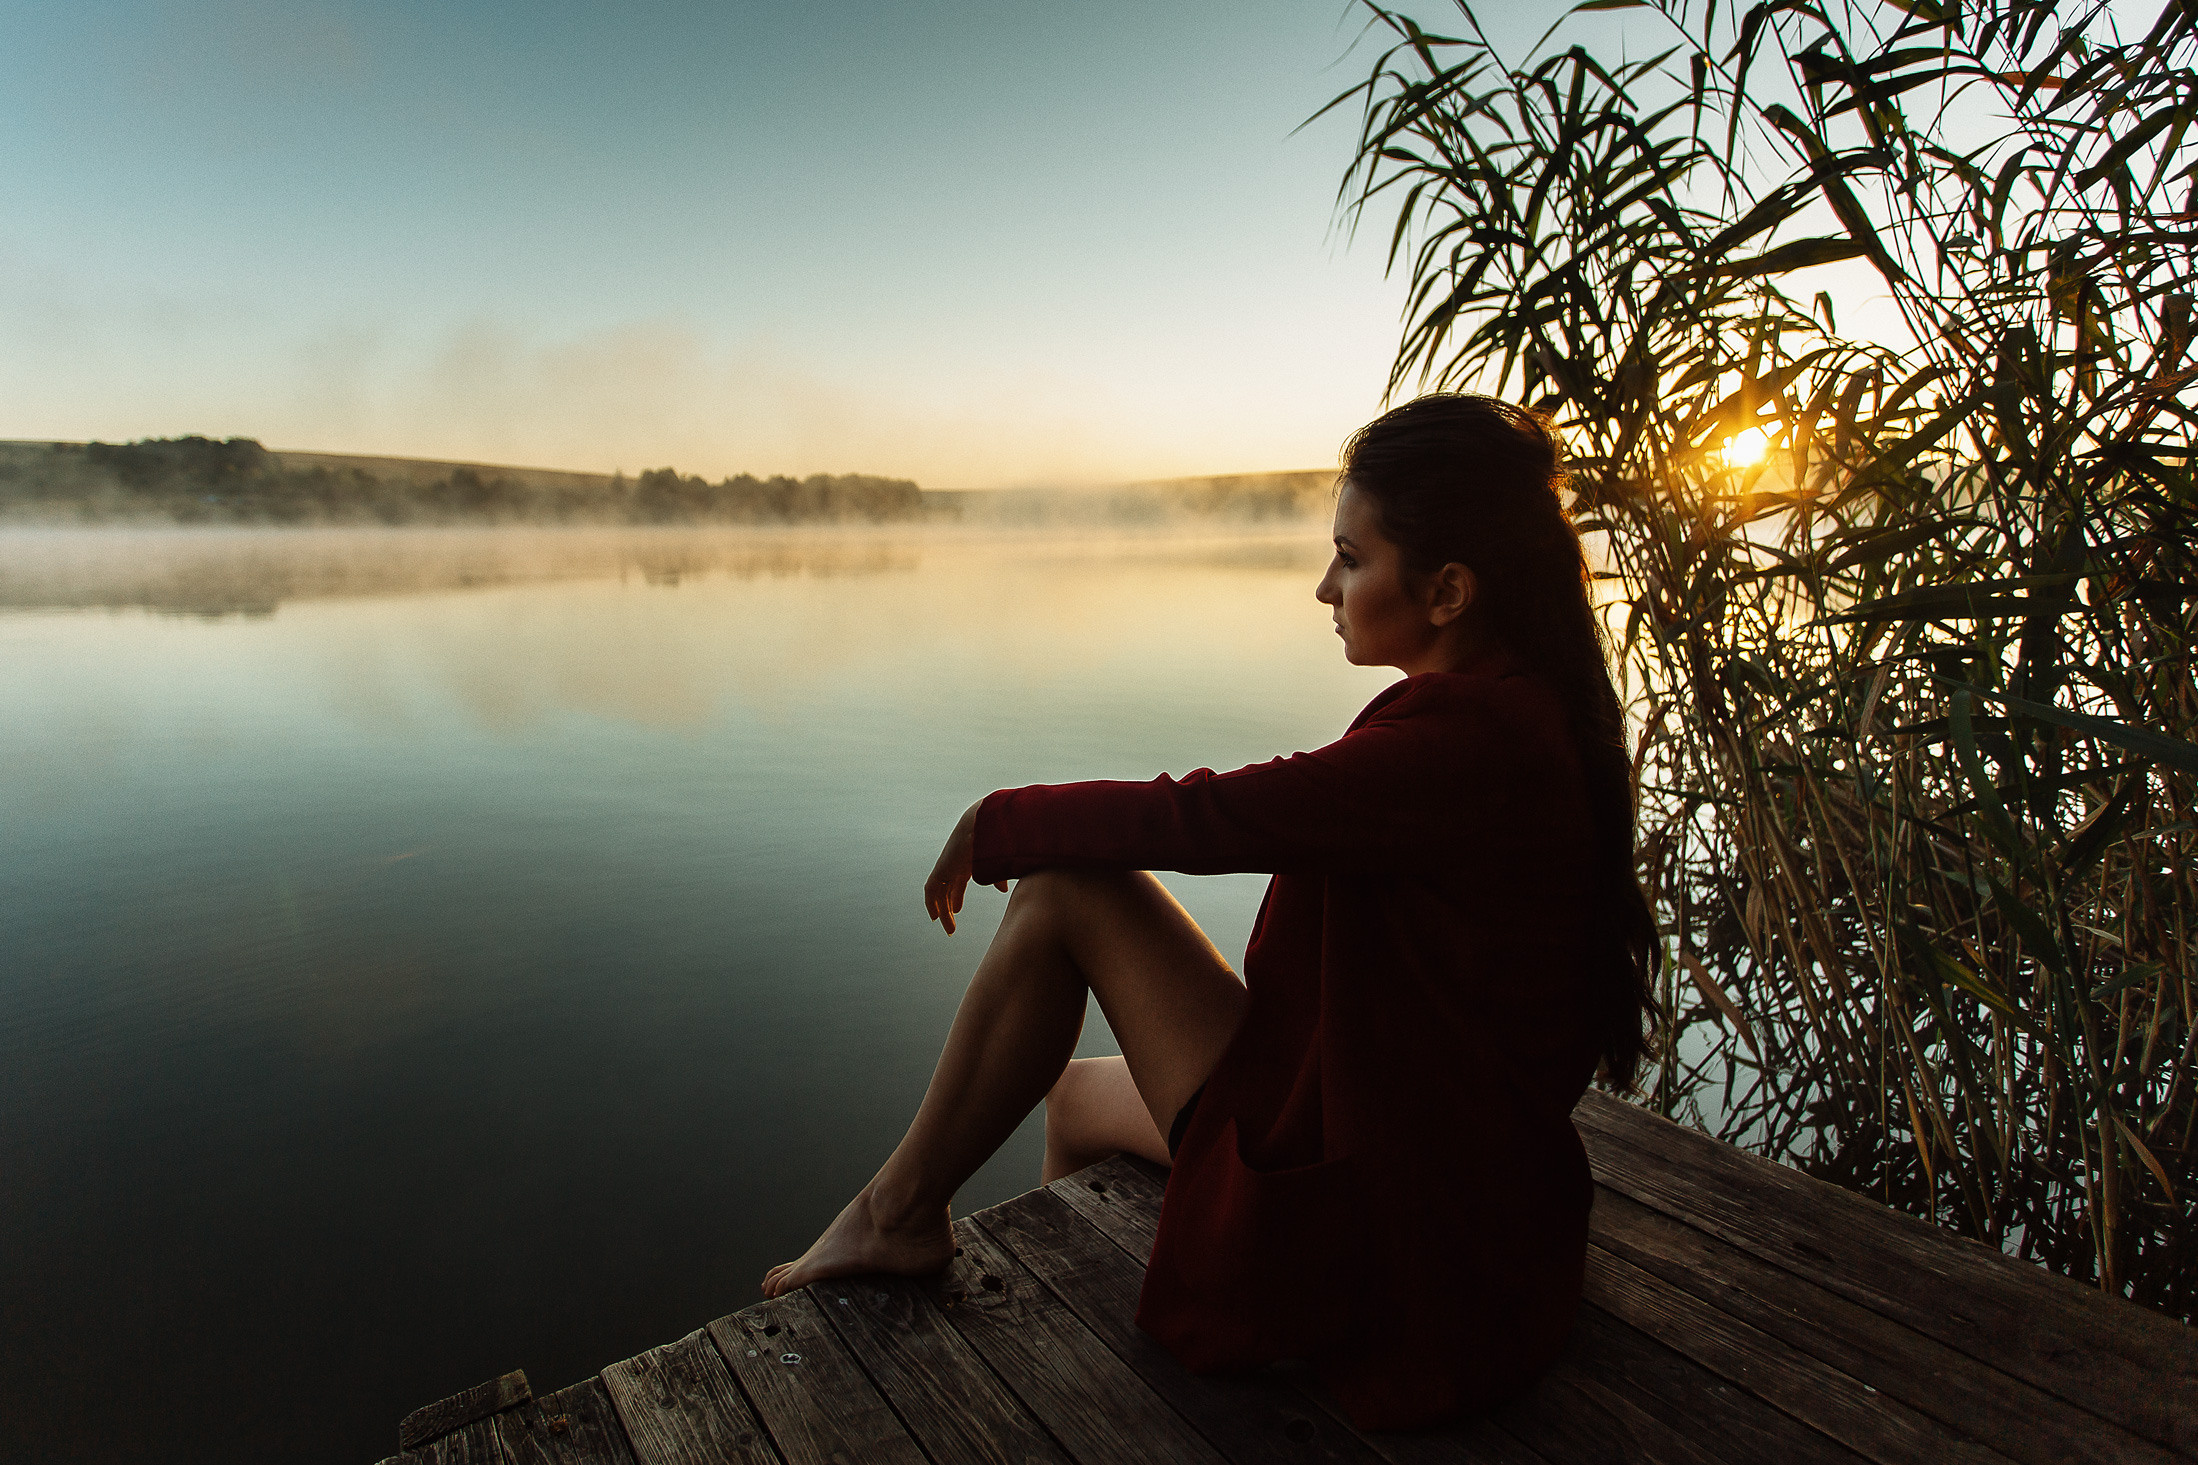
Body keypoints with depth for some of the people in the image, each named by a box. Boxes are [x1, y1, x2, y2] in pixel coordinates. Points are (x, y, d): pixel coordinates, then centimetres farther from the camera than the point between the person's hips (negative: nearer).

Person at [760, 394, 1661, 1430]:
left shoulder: (1468, 737, -27)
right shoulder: (1522, 706, 2)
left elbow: (1201, 818, -25)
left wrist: (997, 825, -9)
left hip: (1374, 1220, -9)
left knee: (1065, 887, -11)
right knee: (1077, 1095, 21)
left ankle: (900, 1211, 6)